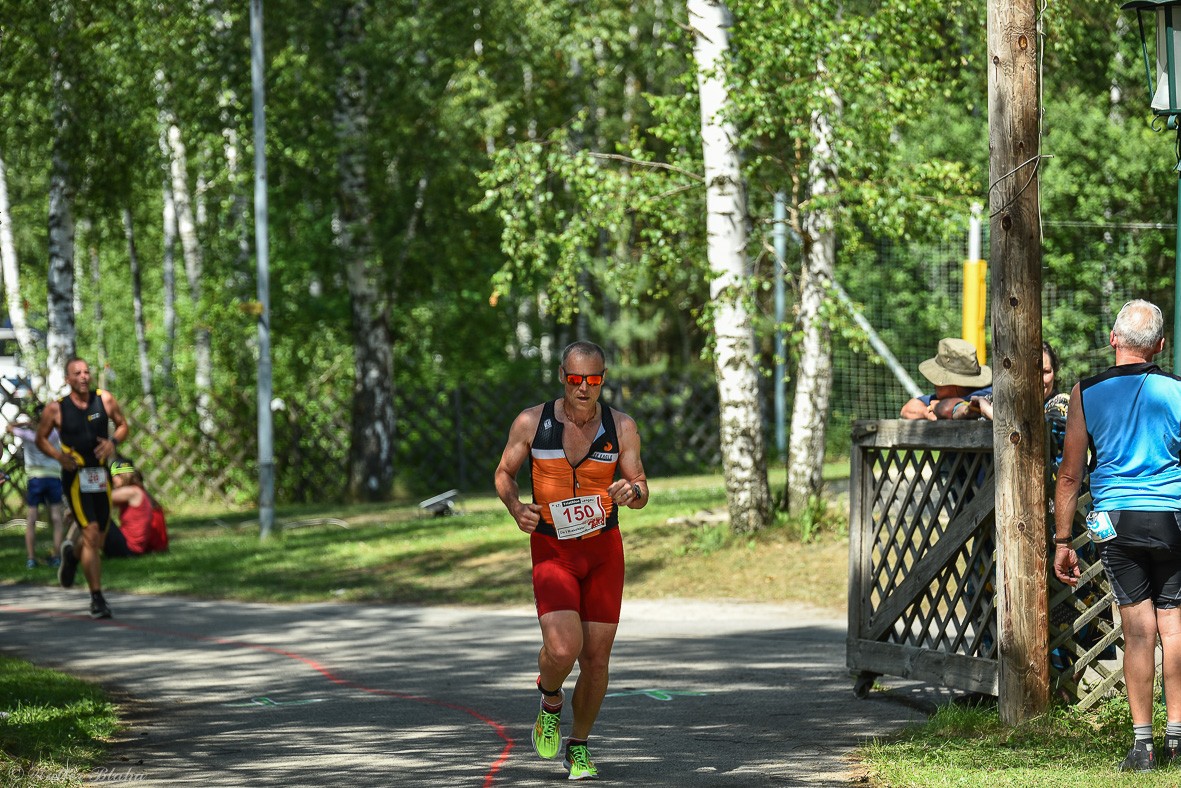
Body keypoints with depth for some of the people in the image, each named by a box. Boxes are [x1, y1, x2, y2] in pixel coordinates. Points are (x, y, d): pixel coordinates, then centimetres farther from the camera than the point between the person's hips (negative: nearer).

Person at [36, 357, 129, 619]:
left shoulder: (104, 400, 1)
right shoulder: (56, 409, -4)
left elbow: (122, 425, 13)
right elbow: (41, 439, 7)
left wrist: (113, 441, -8)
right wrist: (59, 455, -12)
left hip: (101, 477, 4)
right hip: (75, 477, -4)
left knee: (98, 541, 11)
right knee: (91, 534, -16)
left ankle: (72, 556, 47)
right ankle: (97, 598, -10)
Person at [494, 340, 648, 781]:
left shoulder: (621, 427, -3)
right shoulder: (532, 423, -7)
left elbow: (641, 492, 2)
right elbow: (504, 474, 6)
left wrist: (632, 492, -23)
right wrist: (516, 509, -14)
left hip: (604, 550, 2)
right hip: (552, 551, -2)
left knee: (596, 658, 1)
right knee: (562, 649, -21)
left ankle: (578, 747, 24)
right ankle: (550, 702, 15)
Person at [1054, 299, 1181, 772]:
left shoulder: (1086, 395, -2)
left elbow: (1069, 475, 0)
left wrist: (1062, 542, 6)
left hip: (1116, 519, 0)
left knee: (1138, 628, 1)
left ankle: (1142, 743, -1)